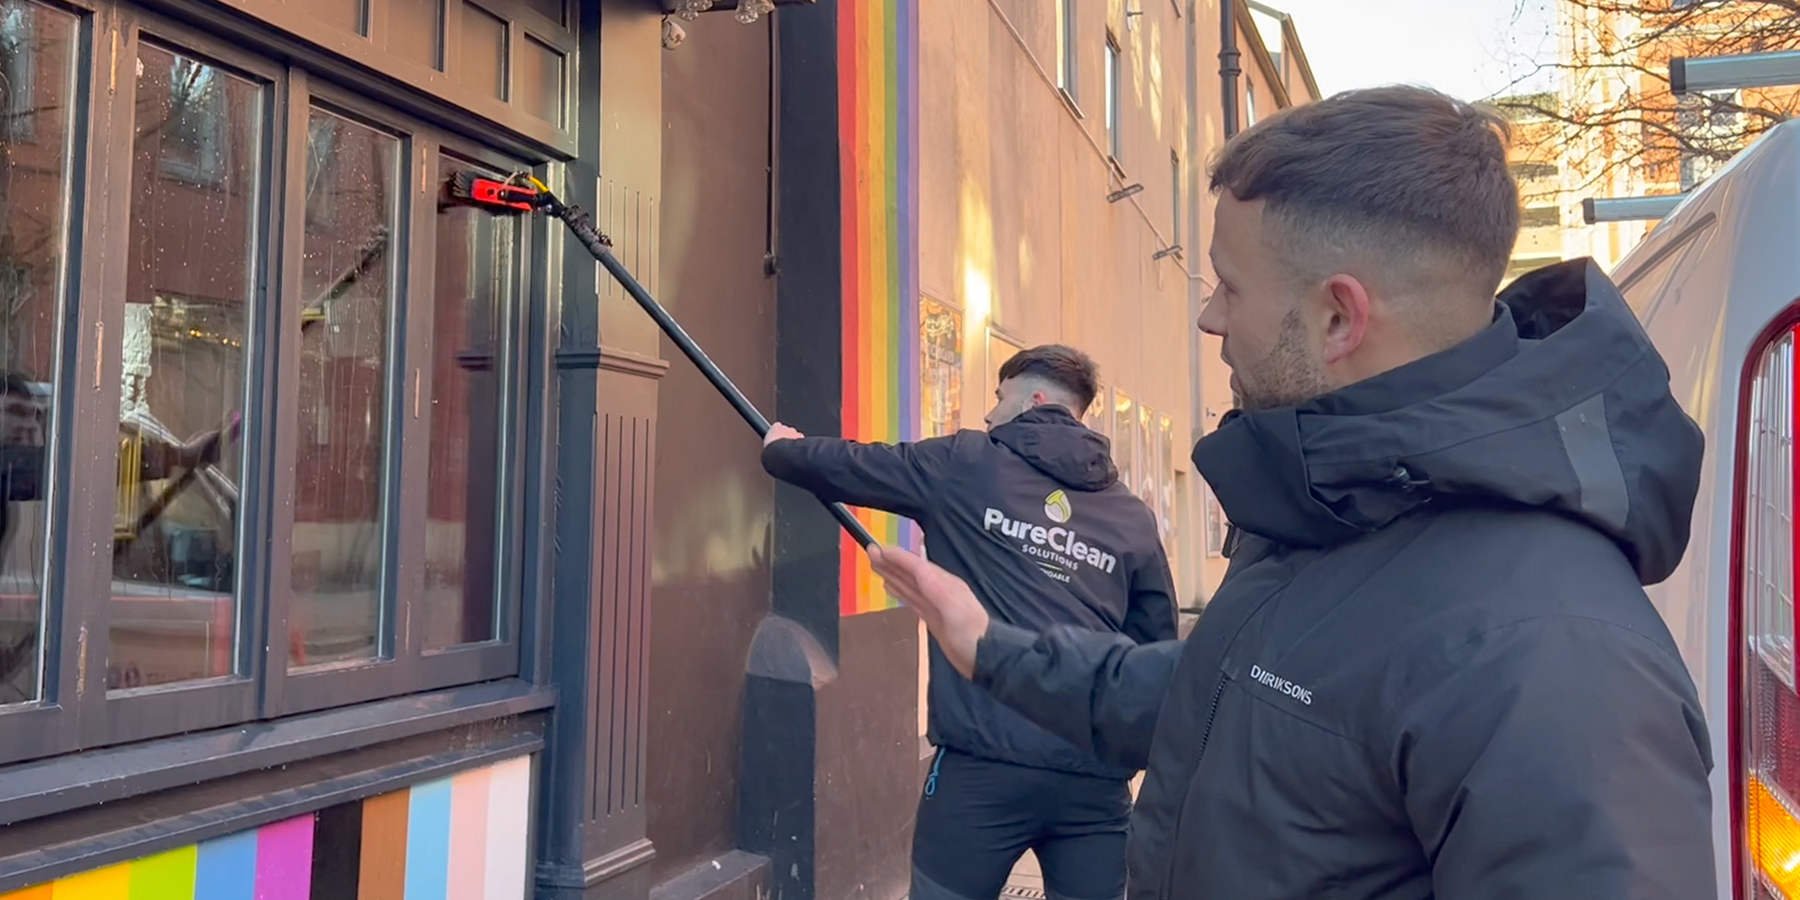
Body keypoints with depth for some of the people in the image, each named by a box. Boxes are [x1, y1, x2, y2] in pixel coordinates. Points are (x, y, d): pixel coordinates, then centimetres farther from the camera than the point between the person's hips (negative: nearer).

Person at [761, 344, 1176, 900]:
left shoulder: (965, 465, 3)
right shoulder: (1133, 516, 12)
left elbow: (843, 467, 14)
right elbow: (1158, 649, 16)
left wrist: (780, 449, 33)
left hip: (985, 759, -3)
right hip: (1097, 771, 4)